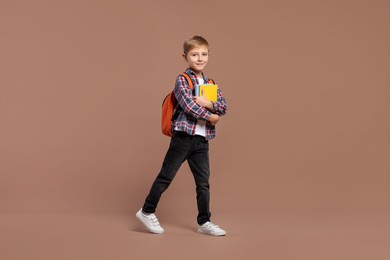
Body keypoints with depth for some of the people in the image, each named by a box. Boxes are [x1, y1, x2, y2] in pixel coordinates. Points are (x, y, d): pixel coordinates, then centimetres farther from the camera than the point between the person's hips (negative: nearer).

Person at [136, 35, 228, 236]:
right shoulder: (182, 80, -5)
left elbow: (224, 107, 4)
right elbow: (189, 105, -18)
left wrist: (207, 103, -14)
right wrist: (210, 117, -10)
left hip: (202, 141, 6)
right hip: (183, 136, -6)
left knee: (203, 182, 8)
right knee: (166, 176, 2)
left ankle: (204, 222, 16)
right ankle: (147, 212, 17)